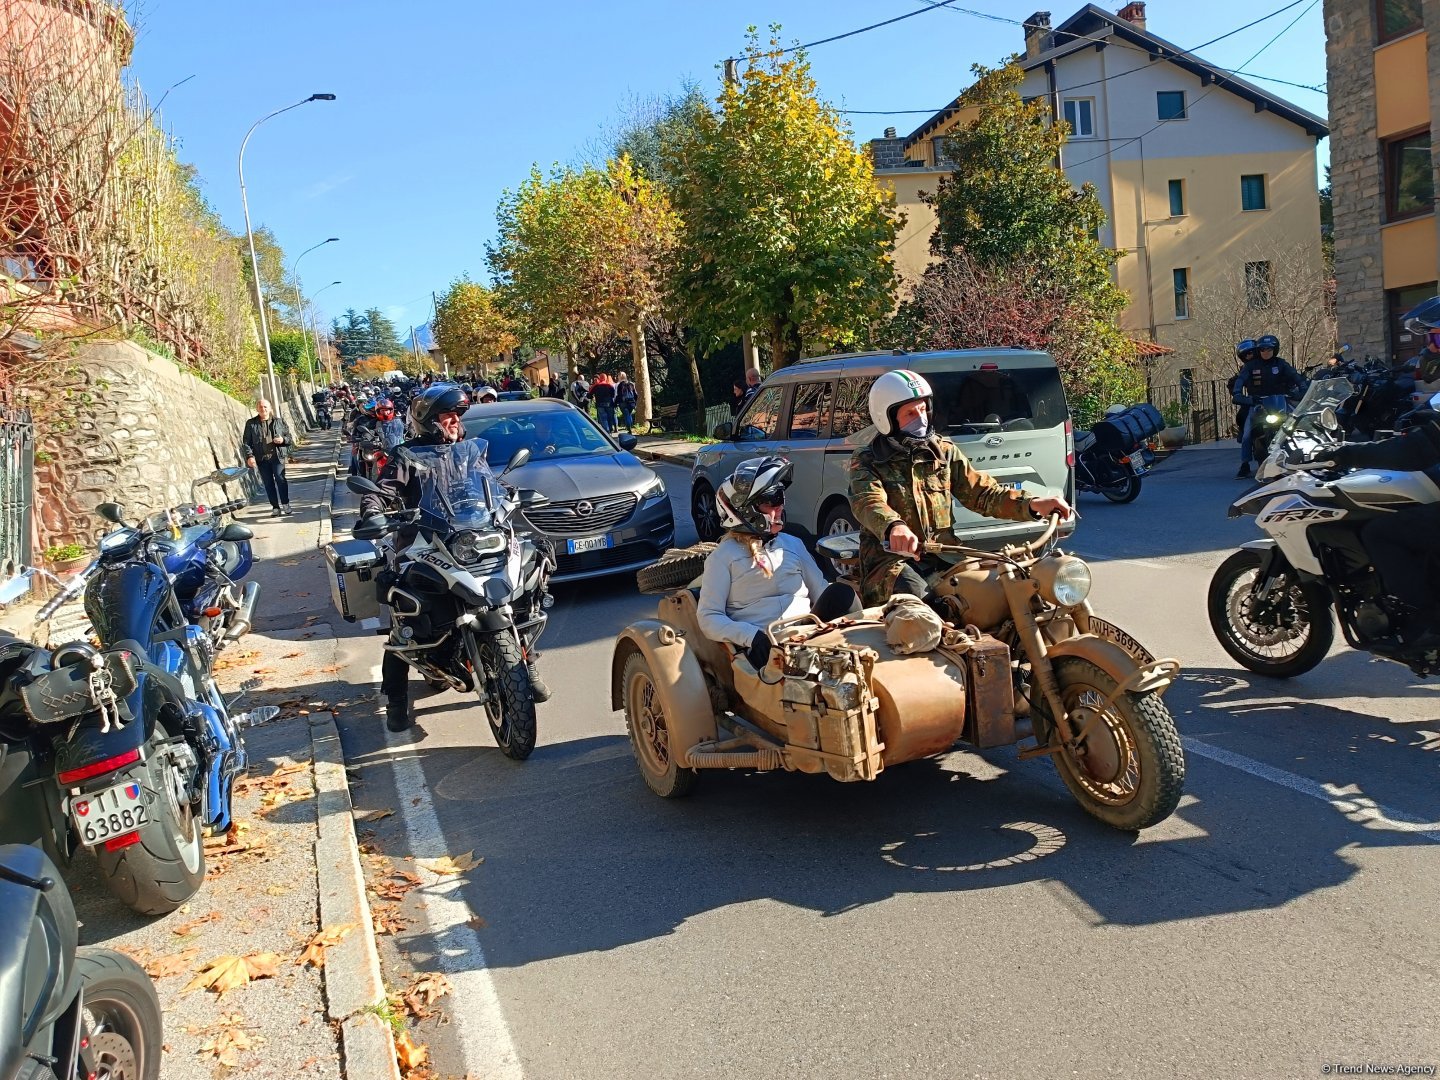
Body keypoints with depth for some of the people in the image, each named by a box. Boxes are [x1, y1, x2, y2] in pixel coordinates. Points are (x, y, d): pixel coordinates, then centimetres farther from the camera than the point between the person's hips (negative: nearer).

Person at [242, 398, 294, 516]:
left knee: (280, 479, -11)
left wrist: (283, 440, -10)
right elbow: (246, 441, 4)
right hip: (261, 458, 1)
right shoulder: (251, 424, 7)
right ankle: (275, 507, 11)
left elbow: (289, 437, 12)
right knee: (268, 483, 5)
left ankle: (285, 505, -6)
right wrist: (249, 456, -8)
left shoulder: (279, 422, 8)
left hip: (277, 457, -1)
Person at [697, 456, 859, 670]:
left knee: (840, 592, -25)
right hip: (763, 644, -5)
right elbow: (709, 618, 1)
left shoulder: (793, 544, 24)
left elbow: (821, 590, 18)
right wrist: (751, 635, -20)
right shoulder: (723, 556, 8)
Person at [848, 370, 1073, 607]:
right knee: (915, 594, -37)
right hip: (890, 558, -4)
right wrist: (894, 526, -43)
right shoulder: (866, 460, 2)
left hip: (942, 554, 4)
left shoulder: (943, 451, 15)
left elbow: (980, 491, 10)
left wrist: (1031, 504, -8)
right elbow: (868, 502, -18)